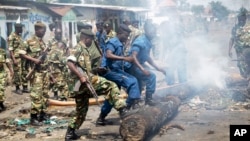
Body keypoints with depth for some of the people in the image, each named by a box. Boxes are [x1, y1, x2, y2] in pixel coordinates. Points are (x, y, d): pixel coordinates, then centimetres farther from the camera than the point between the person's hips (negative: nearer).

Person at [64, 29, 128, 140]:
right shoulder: (78, 48, -4)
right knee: (111, 86, -17)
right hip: (82, 82, -11)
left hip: (81, 85, 11)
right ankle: (122, 109, -24)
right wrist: (81, 76, -25)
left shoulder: (83, 49, 26)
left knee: (81, 111, 18)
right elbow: (69, 63, -18)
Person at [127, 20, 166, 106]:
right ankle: (148, 98, -13)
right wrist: (142, 69, -39)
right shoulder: (140, 41, -22)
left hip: (140, 65, 10)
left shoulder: (148, 41, 7)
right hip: (133, 66, -10)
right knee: (151, 76, -21)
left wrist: (157, 68, 13)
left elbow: (147, 57, 18)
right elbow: (133, 56, -31)